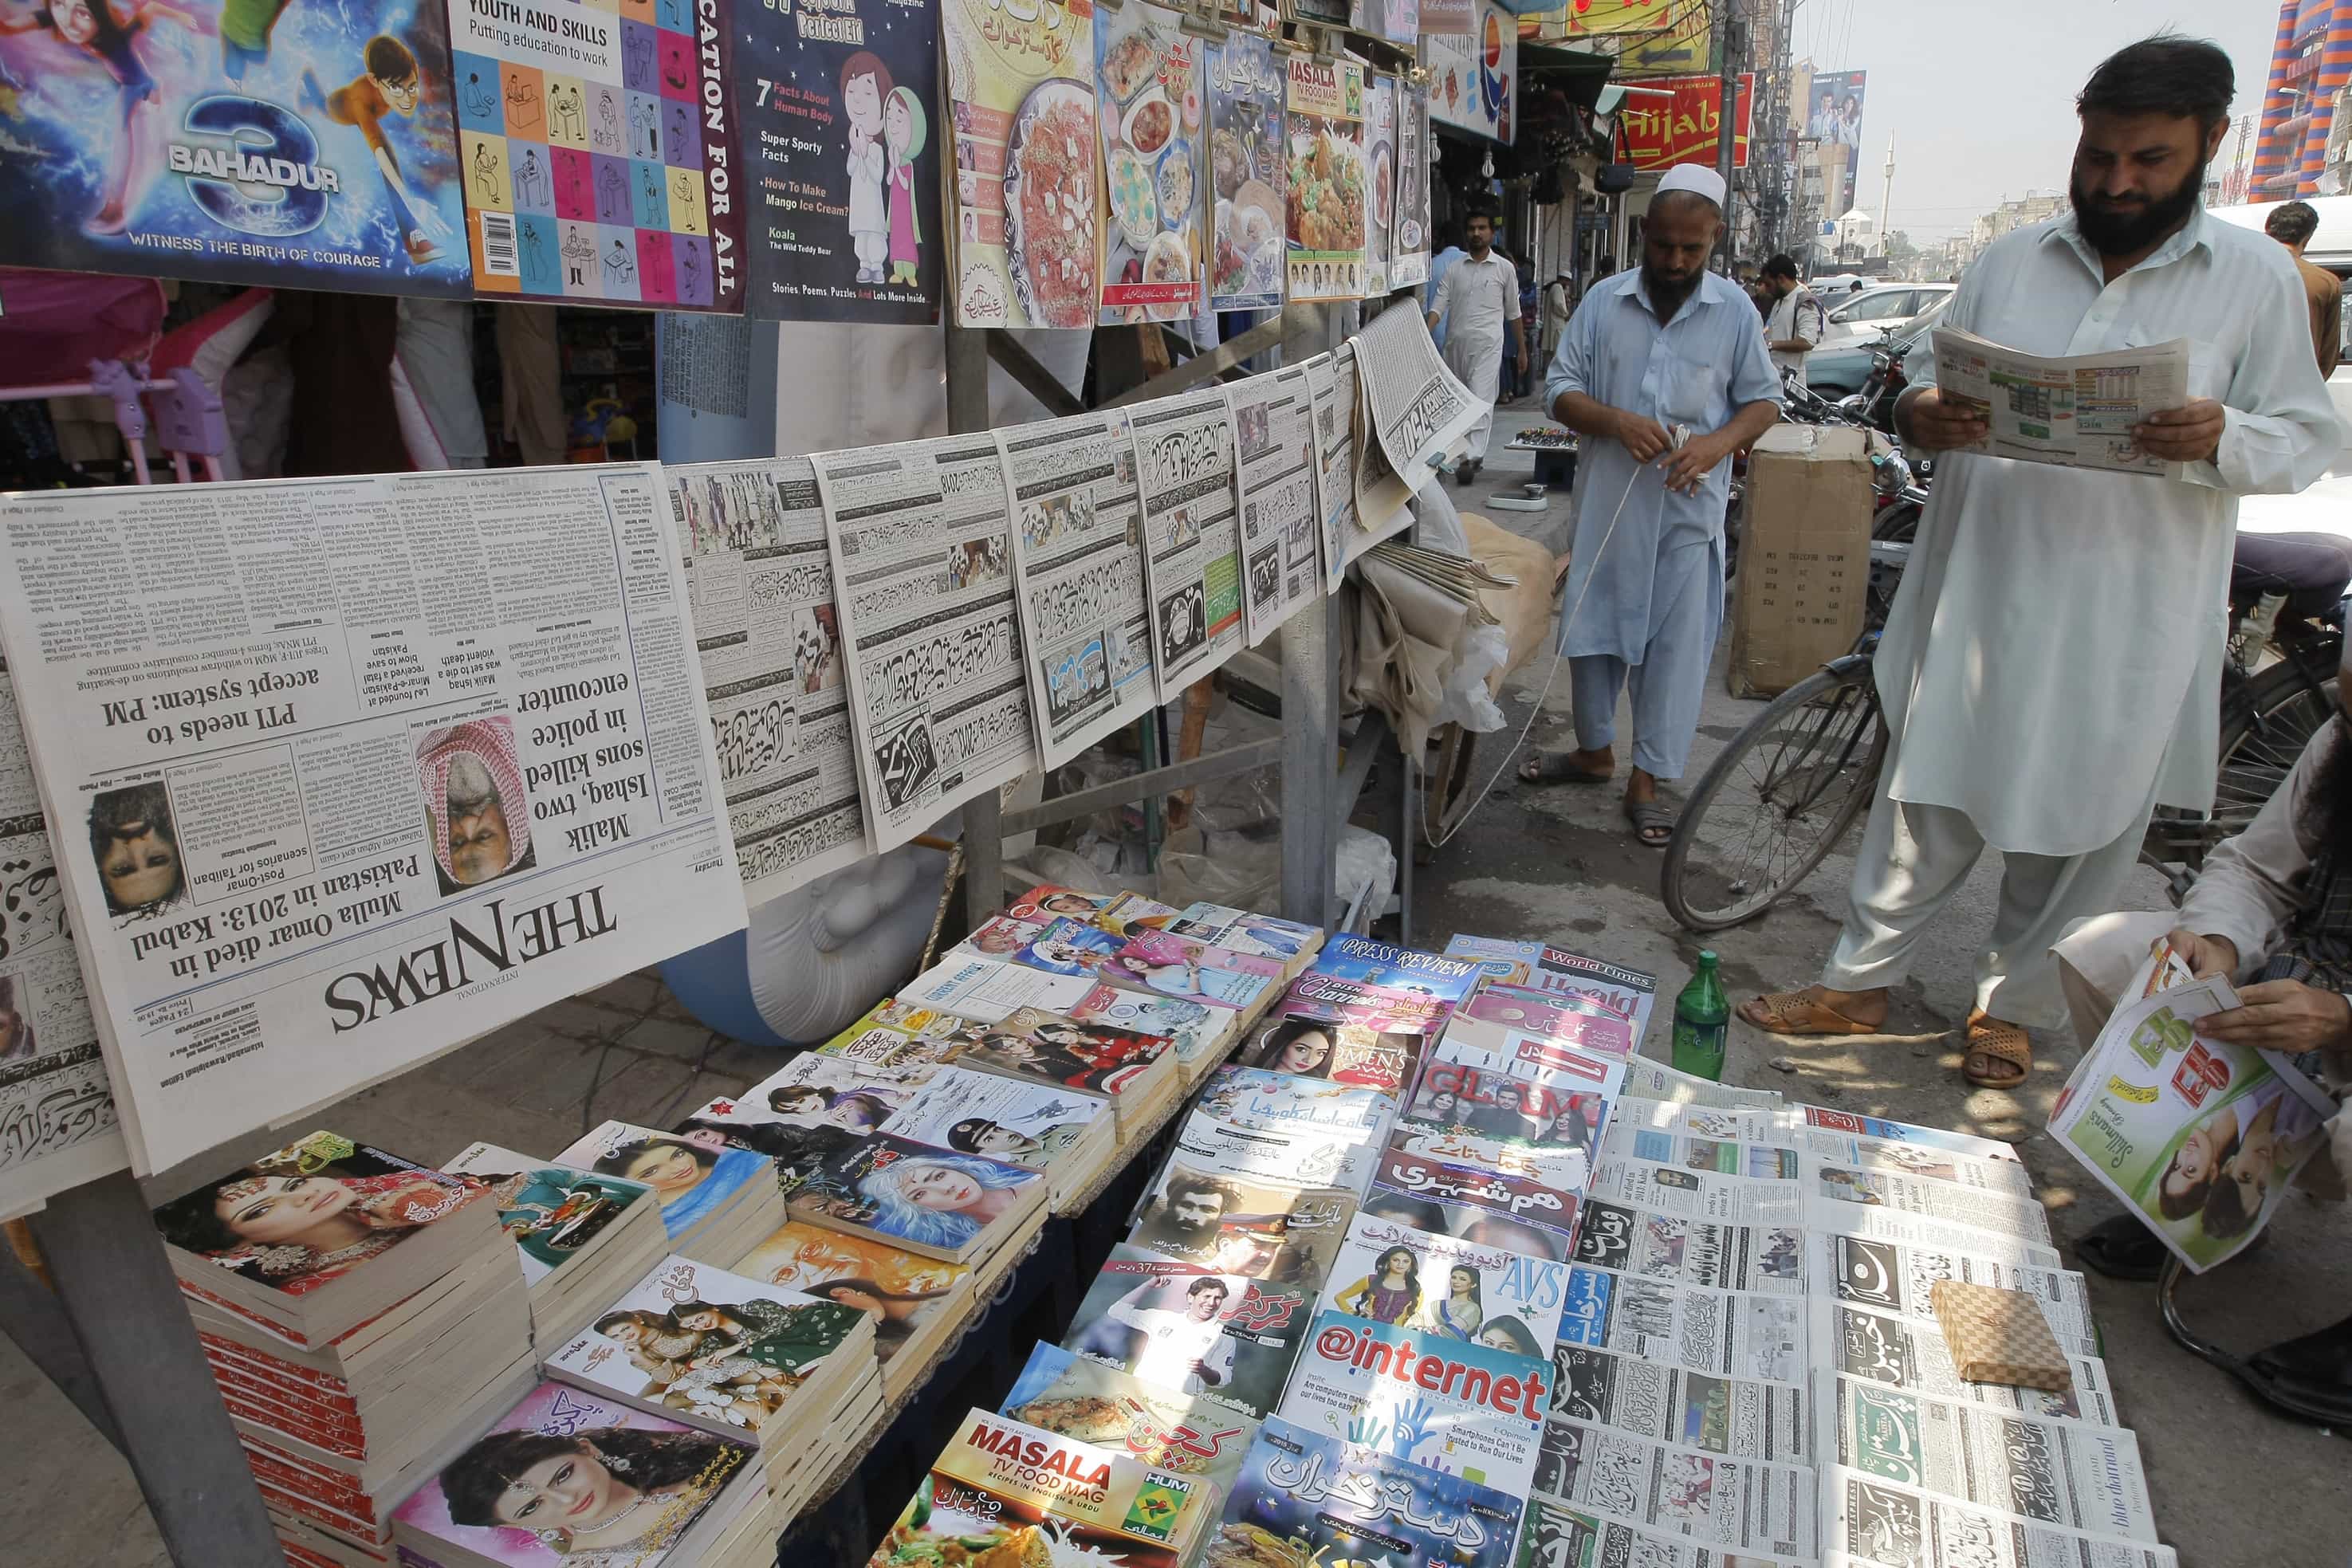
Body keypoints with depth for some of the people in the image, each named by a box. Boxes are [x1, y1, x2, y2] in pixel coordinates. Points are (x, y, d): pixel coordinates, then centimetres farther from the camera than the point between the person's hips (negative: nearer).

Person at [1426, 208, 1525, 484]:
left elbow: (1513, 312, 12)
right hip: (1455, 344, 4)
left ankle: (1471, 457, -23)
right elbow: (1439, 304, 2)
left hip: (1487, 345, -3)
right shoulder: (1455, 268, 10)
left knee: (1481, 400, -15)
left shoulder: (1504, 268, 6)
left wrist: (1521, 348, 15)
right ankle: (1475, 455, 20)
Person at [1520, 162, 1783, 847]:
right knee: (1593, 627, 11)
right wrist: (1616, 421, -19)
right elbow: (1561, 391, 0)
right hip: (1608, 499, 1)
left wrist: (1717, 443, -16)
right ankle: (1595, 751, 32)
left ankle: (1645, 782, 13)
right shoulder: (1603, 301, 1)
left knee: (1676, 643, 1)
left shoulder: (1734, 311, 0)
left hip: (1689, 508, -1)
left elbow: (1763, 401, 5)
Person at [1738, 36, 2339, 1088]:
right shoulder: (2009, 262, 8)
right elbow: (1924, 377, 11)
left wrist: (2221, 438, -22)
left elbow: (2309, 438, 1)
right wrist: (1918, 416, -14)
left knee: (2077, 832, 10)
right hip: (1979, 599, 1)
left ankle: (2010, 1007, 29)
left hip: (2125, 630, -1)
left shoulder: (2257, 277, 2)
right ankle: (1858, 985, 22)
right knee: (1926, 803, 9)